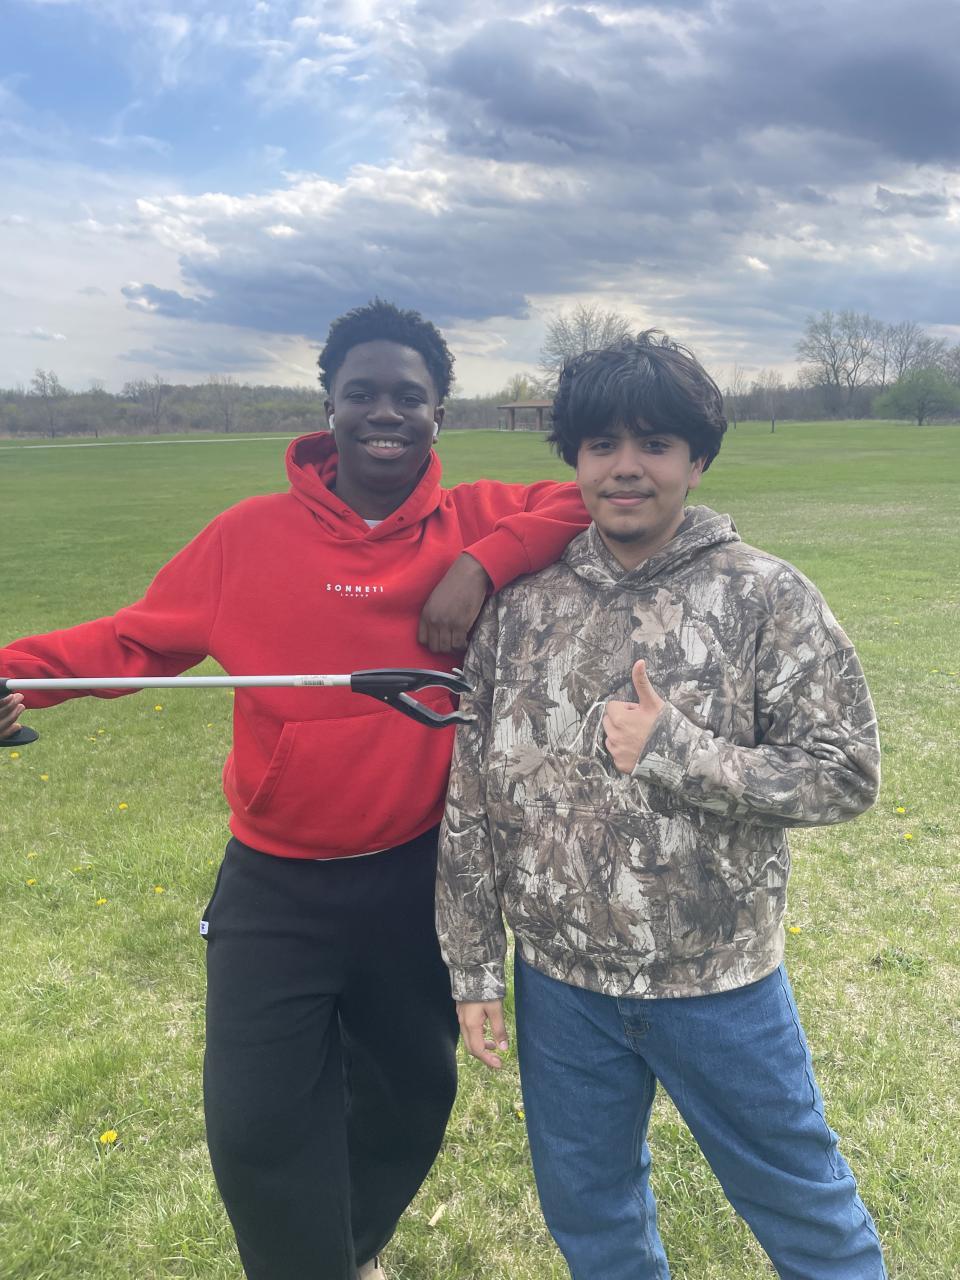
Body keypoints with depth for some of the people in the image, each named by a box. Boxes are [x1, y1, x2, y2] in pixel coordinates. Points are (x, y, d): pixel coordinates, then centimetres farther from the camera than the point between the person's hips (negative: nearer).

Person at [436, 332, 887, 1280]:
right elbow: (470, 794, 0)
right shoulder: (520, 603, -5)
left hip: (722, 986, -2)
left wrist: (676, 752, -23)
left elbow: (847, 774, -11)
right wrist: (473, 968, 3)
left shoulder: (765, 598, -11)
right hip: (559, 985, 3)